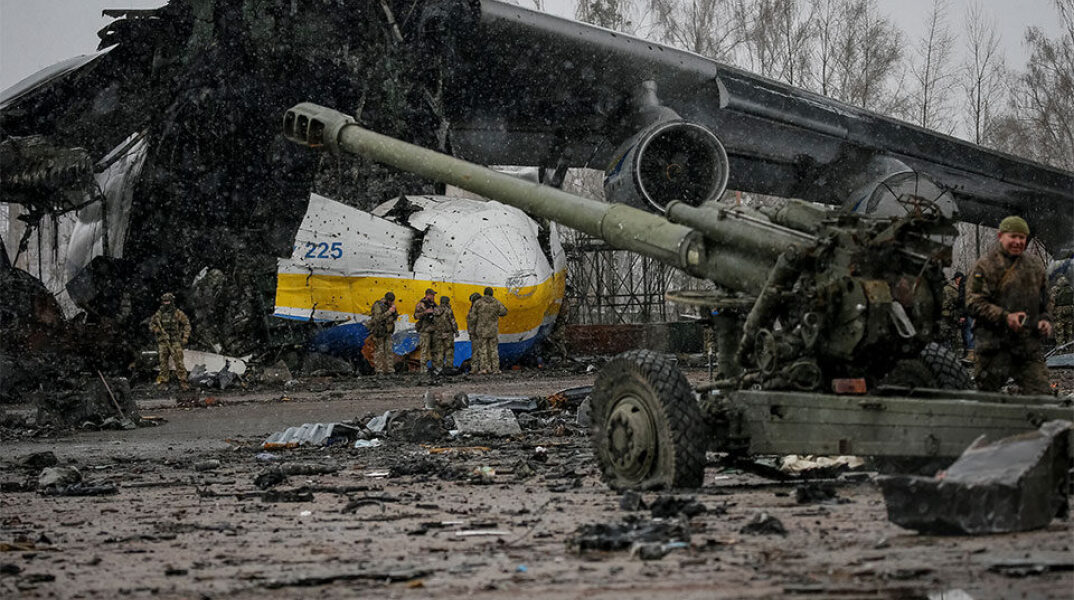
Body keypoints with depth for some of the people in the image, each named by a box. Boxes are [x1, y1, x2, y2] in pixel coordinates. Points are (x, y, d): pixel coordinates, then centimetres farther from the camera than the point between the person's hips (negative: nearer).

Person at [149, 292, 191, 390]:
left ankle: (183, 381, -8)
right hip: (162, 342, 3)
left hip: (175, 342, -3)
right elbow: (151, 324, 12)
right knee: (163, 362, 5)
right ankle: (163, 382, 10)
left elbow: (186, 324, 5)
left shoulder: (178, 313, 0)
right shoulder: (158, 314, 7)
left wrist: (185, 337, -4)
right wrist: (157, 329, -9)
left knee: (179, 362, -9)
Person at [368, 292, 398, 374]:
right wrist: (389, 312, -24)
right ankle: (378, 369, -1)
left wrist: (394, 310, -8)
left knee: (389, 350, 5)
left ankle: (389, 368, 8)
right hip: (379, 331, -7)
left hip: (387, 332, 7)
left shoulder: (389, 305, 8)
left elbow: (394, 317, 12)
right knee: (379, 350, -4)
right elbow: (378, 318, -26)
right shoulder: (378, 305, -15)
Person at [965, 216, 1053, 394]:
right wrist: (1005, 317, -19)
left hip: (1029, 345, 4)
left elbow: (1044, 301, 28)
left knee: (1041, 394, -4)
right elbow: (974, 303, -9)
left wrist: (1045, 320, 6)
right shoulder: (985, 265, -1)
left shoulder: (1036, 266, 17)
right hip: (995, 344, -4)